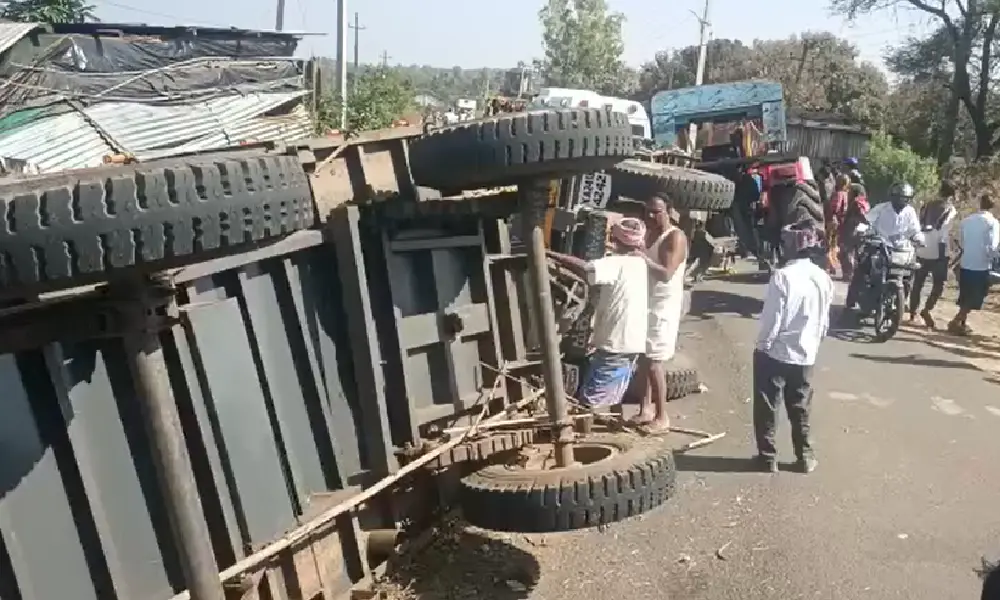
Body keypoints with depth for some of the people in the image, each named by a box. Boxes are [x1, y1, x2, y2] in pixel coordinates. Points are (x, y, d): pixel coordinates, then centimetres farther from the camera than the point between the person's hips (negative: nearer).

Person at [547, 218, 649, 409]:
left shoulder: (618, 264, -18)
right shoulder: (640, 264, 7)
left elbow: (585, 268, -33)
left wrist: (550, 254, -27)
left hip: (615, 345, -9)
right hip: (631, 343, 9)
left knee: (588, 400, -1)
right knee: (613, 397, 23)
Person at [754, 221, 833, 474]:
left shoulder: (782, 276, -20)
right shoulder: (824, 278, -1)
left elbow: (772, 318, -17)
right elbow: (825, 321, 7)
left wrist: (763, 344, -4)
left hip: (775, 353, -5)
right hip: (806, 355, 5)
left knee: (767, 408, 9)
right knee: (800, 408, 18)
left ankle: (768, 457, 16)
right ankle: (805, 457, 24)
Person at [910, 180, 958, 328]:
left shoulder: (926, 206, 10)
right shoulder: (950, 210, -5)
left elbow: (917, 227, 10)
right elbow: (944, 234, -11)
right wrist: (943, 252, -6)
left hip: (921, 251, 5)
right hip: (937, 252, -5)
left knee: (917, 283, 11)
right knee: (938, 284, 3)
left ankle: (912, 314, 15)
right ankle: (926, 309, -14)